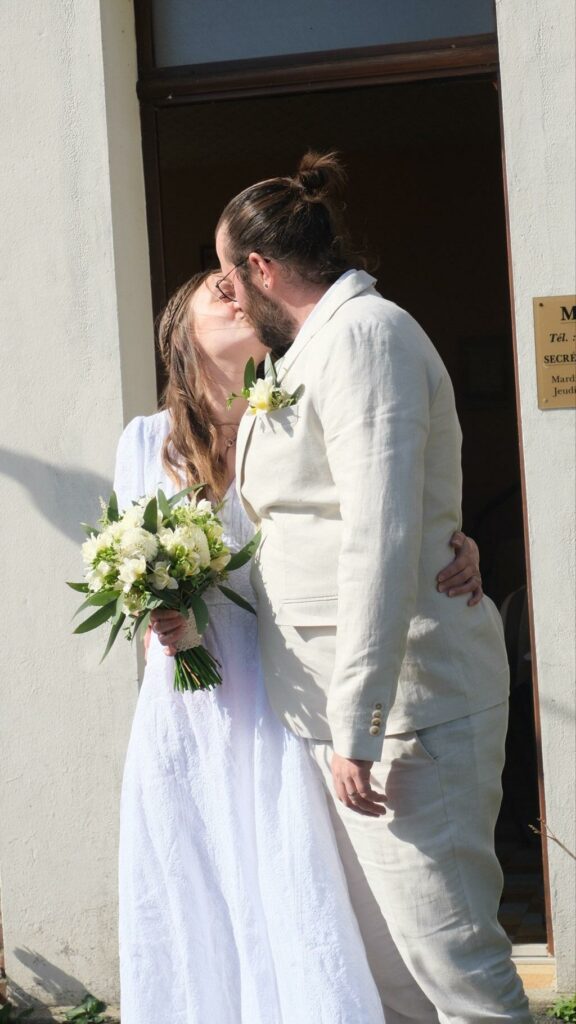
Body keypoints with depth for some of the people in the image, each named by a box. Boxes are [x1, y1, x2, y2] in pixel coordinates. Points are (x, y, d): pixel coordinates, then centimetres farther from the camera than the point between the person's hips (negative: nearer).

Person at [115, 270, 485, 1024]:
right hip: (183, 714, 2)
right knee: (194, 927, 5)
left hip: (277, 706, -2)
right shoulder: (146, 441, 8)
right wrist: (153, 617, -5)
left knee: (300, 925, -6)